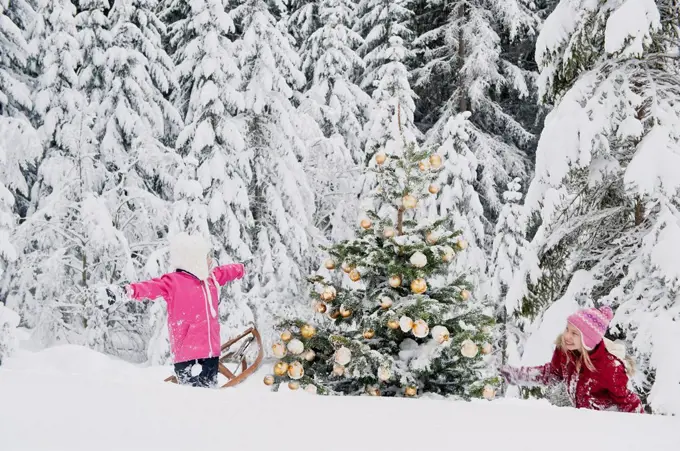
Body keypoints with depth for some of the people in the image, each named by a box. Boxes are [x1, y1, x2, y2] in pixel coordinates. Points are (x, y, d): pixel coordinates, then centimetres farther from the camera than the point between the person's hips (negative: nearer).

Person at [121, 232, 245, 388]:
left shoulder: (211, 278, 15)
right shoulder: (174, 282, -10)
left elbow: (226, 272, 37)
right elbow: (154, 287, -27)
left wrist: (240, 269, 58)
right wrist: (134, 290, -48)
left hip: (211, 351, 8)